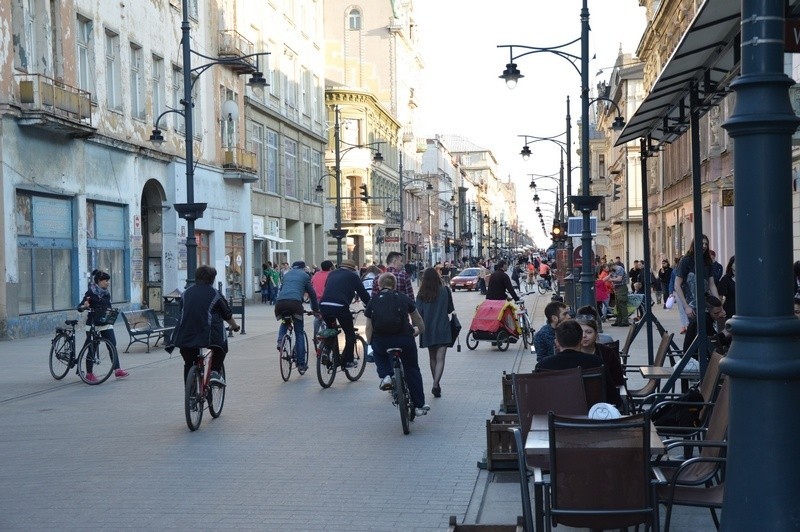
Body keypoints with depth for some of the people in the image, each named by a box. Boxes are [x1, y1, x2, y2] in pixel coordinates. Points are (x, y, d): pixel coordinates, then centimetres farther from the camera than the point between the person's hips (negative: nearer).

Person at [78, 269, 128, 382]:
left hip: (105, 324, 5)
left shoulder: (106, 293, 8)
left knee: (113, 345, -4)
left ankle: (117, 370, -4)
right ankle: (89, 374, 12)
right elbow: (79, 307, -12)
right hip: (93, 324, -5)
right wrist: (84, 306, -33)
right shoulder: (90, 292, -9)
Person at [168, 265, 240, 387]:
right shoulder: (215, 294, 2)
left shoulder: (186, 293, 14)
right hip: (207, 334, -4)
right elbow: (227, 314, 10)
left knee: (188, 363, 16)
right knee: (222, 346, 24)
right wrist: (234, 326, 29)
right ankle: (215, 371, 5)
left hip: (185, 335, 4)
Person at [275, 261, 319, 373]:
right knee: (299, 333, 6)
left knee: (284, 323, 34)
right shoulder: (305, 275, 20)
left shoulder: (287, 274, 31)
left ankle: (280, 340, 4)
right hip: (295, 302, -3)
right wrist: (316, 309, 29)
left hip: (280, 302, 3)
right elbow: (312, 293, 19)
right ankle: (301, 364, 4)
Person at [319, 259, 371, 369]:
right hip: (340, 306, -5)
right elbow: (363, 293, 12)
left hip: (324, 305, 5)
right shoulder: (353, 276, 12)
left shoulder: (332, 274, 26)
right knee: (350, 334, 12)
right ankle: (347, 361, 9)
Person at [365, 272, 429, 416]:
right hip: (404, 339, 0)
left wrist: (370, 345, 21)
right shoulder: (403, 298, 15)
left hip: (381, 343, 0)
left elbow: (369, 328, 9)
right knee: (412, 370, 20)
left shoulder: (373, 301, 13)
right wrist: (419, 330, 44)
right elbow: (418, 320, 25)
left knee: (379, 352, 36)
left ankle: (385, 375, 11)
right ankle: (419, 405, 20)